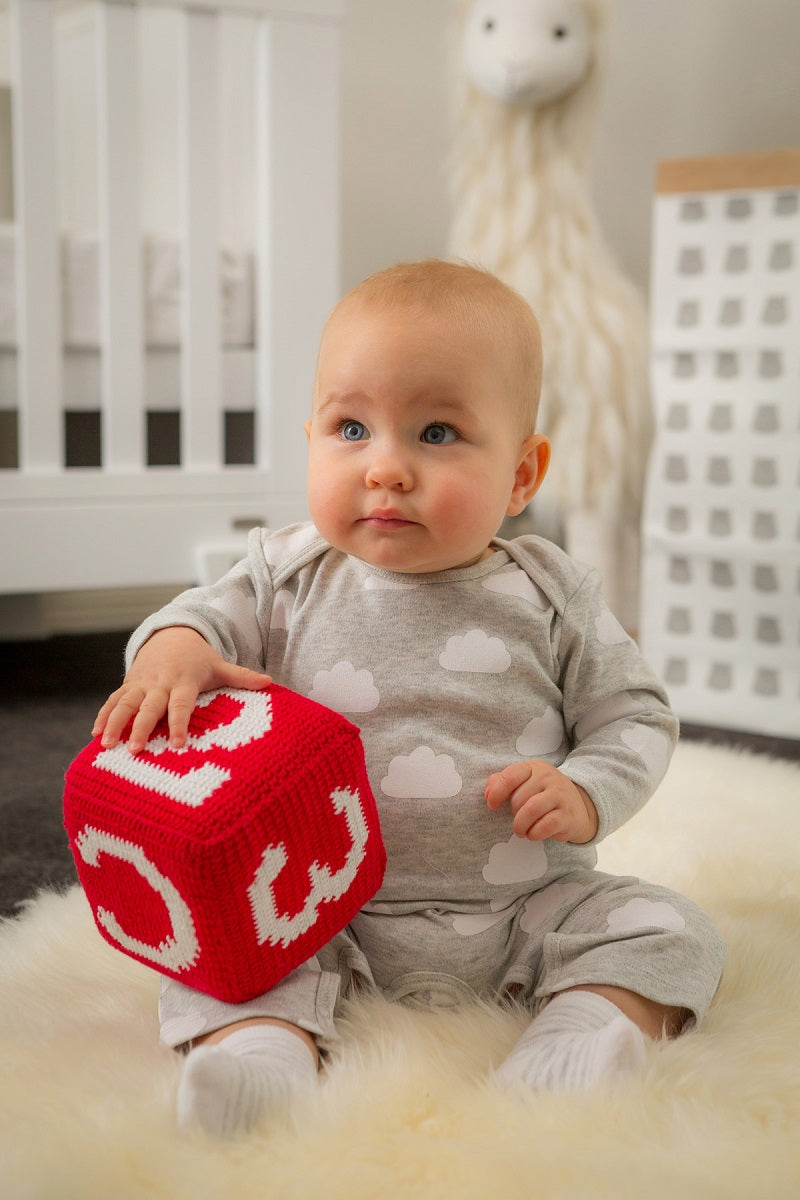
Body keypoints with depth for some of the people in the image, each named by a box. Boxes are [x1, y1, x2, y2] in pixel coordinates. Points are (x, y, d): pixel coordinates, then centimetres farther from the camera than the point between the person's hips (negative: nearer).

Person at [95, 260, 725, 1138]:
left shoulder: (550, 597, -3)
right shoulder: (293, 574, 0)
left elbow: (635, 718, 4)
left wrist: (586, 795, -16)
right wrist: (174, 647, -19)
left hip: (524, 910, 0)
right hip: (323, 912, 1)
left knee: (672, 932, -14)